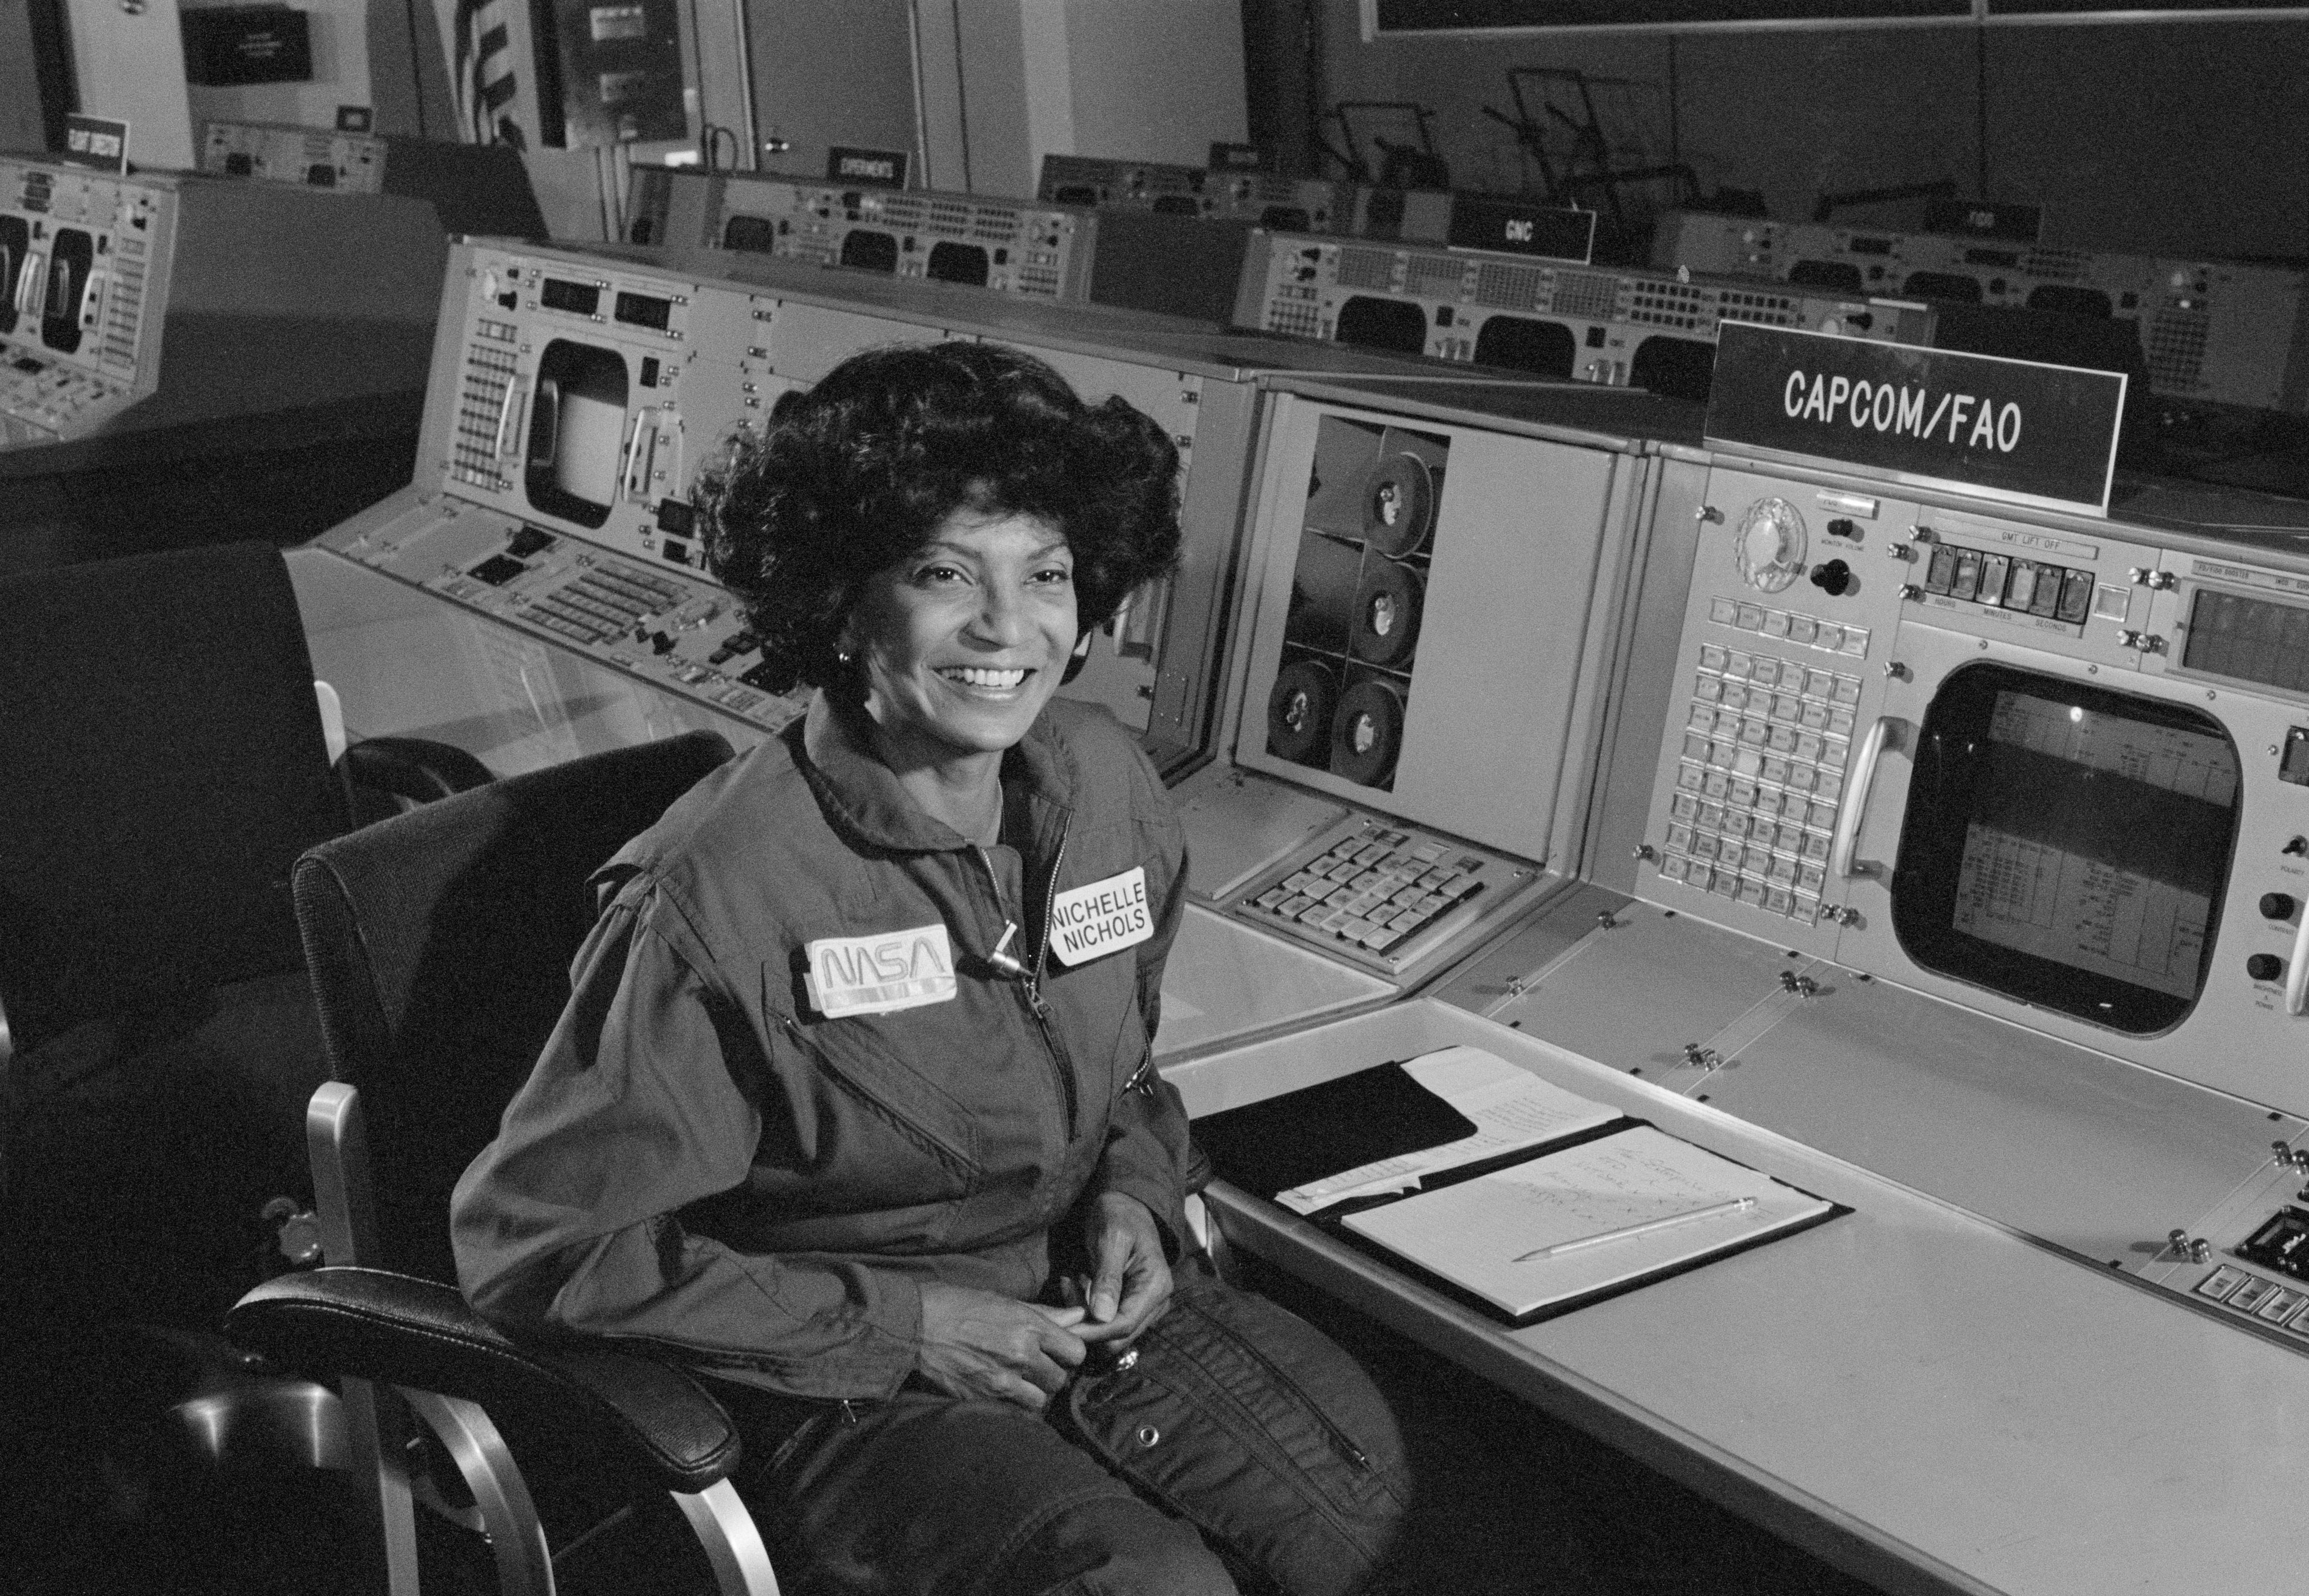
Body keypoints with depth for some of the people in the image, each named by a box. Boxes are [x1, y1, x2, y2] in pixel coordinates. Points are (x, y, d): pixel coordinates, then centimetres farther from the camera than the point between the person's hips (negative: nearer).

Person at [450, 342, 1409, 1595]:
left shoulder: (1106, 784, -3)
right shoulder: (719, 894, -23)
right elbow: (537, 1245, -18)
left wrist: (1136, 1192, -5)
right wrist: (892, 1324, -19)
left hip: (1075, 1294, 6)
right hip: (833, 1373, -5)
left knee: (1359, 1485, -13)